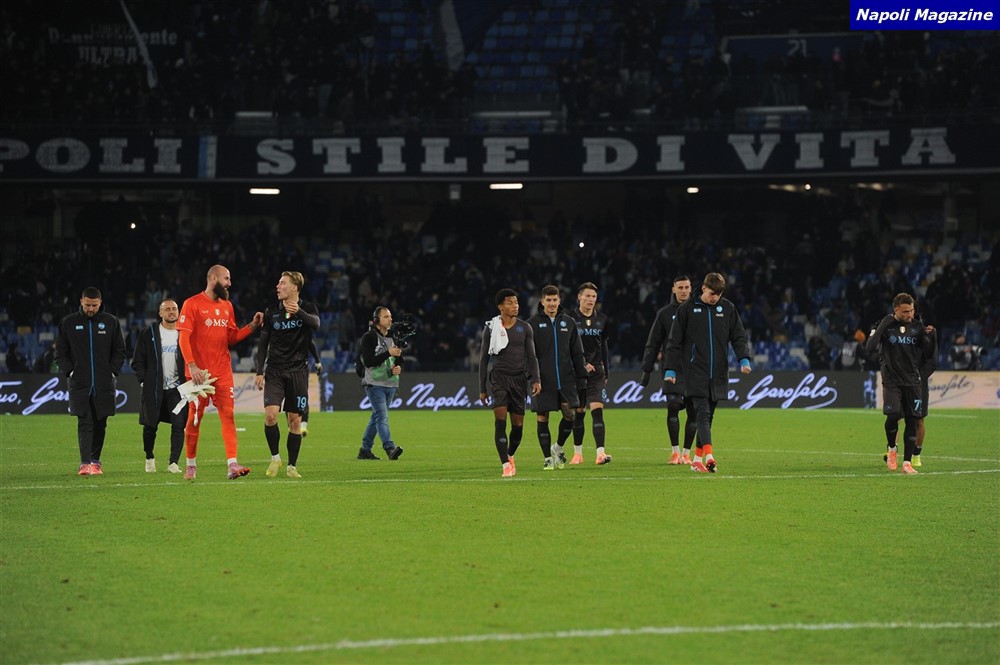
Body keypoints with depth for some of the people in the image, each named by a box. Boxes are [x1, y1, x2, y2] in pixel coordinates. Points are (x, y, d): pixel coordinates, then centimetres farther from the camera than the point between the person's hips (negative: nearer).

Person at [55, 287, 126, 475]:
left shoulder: (111, 322, 7)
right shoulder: (68, 323, 6)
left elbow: (120, 350, 11)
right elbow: (60, 352, 9)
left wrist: (113, 371, -1)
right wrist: (69, 371, -4)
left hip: (104, 383, 1)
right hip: (80, 383, -1)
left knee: (100, 424, 6)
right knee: (85, 423, -9)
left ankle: (95, 461, 15)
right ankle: (85, 463, -14)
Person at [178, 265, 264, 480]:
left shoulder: (227, 306, 14)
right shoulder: (192, 304, -5)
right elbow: (183, 338, -10)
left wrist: (252, 325, 4)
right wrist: (192, 365, -20)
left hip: (223, 373, 5)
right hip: (200, 373, -5)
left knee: (228, 415, -6)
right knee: (195, 418, 3)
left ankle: (232, 464, -13)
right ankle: (191, 464, 18)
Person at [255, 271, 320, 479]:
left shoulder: (307, 309, 0)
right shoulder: (271, 312, 6)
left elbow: (316, 323, -22)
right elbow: (263, 343, 11)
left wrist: (299, 312, -41)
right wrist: (259, 372, 4)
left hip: (298, 371, -1)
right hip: (275, 371, 1)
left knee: (295, 420, 0)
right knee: (270, 414, -16)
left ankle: (292, 466, 9)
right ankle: (275, 458, 1)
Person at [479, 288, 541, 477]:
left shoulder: (525, 328, 7)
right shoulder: (491, 327, 3)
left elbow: (531, 356, 7)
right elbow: (484, 359, 7)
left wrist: (535, 380, -8)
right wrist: (482, 389, 6)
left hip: (519, 378, 2)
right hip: (498, 376, -2)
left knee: (518, 424, 3)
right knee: (500, 420, -16)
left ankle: (510, 456, 30)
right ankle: (506, 466, -17)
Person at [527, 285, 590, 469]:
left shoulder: (568, 322, 10)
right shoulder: (533, 323, 0)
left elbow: (577, 352, 14)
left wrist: (581, 377, 8)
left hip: (566, 378, 2)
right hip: (543, 380, -2)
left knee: (570, 413, -7)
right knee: (542, 418, 0)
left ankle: (558, 447, 17)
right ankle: (548, 458, 11)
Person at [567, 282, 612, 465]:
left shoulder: (602, 319, 10)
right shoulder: (571, 318, -2)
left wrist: (606, 372, 16)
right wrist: (583, 364, -18)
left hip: (597, 370, 2)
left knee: (597, 410, -11)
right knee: (578, 413, 5)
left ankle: (600, 452, -19)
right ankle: (578, 453, 19)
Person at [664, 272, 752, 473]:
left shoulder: (728, 308, 7)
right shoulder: (688, 308, 0)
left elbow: (739, 336, 9)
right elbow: (675, 340, 3)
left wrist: (744, 359, -8)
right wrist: (671, 369, -1)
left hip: (718, 373, 3)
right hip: (696, 372, -3)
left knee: (708, 416, 9)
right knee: (702, 413, -16)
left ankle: (697, 459, 17)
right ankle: (709, 457, -28)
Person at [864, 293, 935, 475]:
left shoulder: (917, 327, 5)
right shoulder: (885, 325, -3)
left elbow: (927, 353, 9)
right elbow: (870, 348, -14)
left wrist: (928, 337, -10)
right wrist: (881, 327, -22)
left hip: (912, 381, 3)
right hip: (891, 380, -3)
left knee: (912, 421, -2)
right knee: (893, 415, -19)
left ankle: (907, 462, 4)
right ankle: (891, 449, 9)